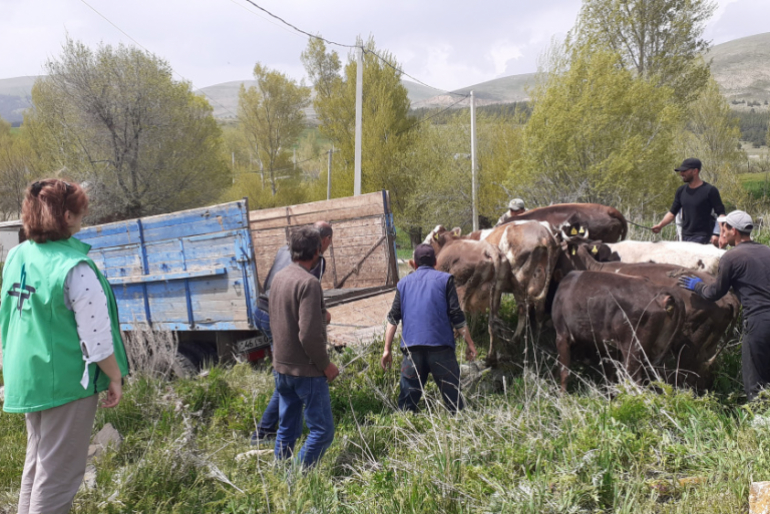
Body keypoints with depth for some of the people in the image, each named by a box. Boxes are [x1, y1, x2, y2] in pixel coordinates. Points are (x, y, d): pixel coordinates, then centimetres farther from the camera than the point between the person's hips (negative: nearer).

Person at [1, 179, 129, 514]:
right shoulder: (74, 269, -21)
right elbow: (96, 336, -20)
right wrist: (115, 378, -6)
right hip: (66, 381, -8)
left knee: (37, 466, 23)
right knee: (59, 474, 6)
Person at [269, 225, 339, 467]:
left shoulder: (278, 277, 7)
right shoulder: (308, 282, -20)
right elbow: (309, 334, -24)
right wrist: (326, 365, -12)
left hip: (281, 366, 9)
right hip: (306, 370, -9)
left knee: (286, 430, 18)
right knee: (322, 430, 2)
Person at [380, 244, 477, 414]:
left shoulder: (403, 283, 15)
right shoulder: (445, 279, 7)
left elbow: (393, 318, 10)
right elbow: (456, 315, 0)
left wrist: (387, 349, 11)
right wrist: (470, 343, 6)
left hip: (412, 348, 2)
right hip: (441, 346, -2)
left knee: (407, 401, 9)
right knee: (452, 396, 5)